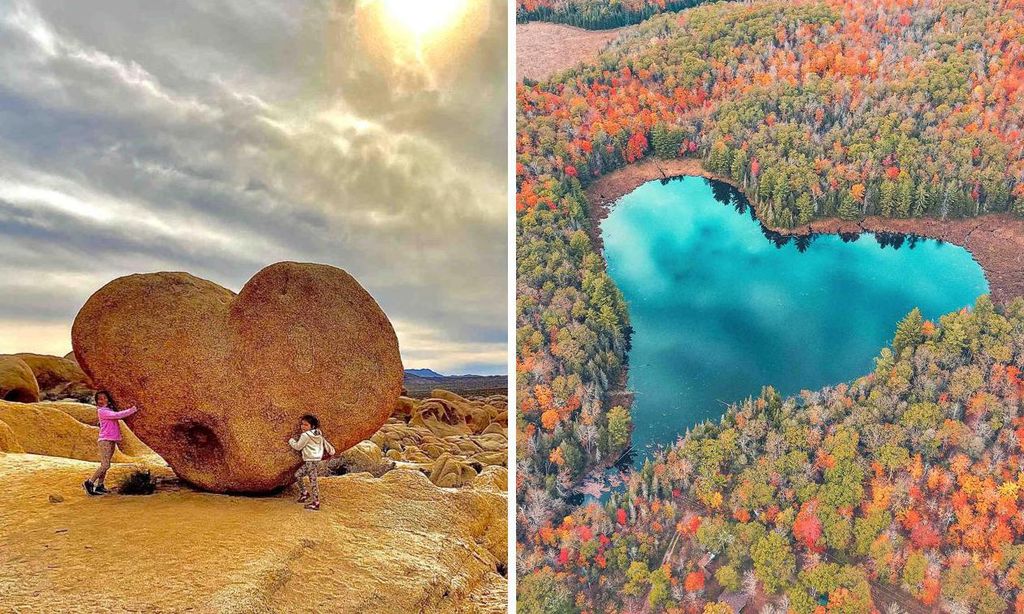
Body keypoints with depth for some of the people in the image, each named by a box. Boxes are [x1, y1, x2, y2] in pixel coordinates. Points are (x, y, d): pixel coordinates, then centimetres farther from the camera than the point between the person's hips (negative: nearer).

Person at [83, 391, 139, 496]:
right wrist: (131, 410, -15)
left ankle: (99, 485, 13)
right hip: (105, 440, -8)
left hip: (112, 440, 8)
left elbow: (119, 416, 12)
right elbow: (116, 415, -19)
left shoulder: (110, 409, 16)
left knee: (105, 465, 9)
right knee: (105, 465, -12)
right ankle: (89, 483, -2)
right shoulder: (101, 411, -10)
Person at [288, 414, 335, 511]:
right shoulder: (318, 434, 11)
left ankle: (316, 503, -5)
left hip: (311, 461, -10)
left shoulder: (305, 435, -13)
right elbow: (325, 442, 17)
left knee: (313, 481, -7)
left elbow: (298, 447, -5)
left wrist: (291, 440, 13)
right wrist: (331, 451, 28)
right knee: (298, 475, 17)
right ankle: (304, 493, 23)